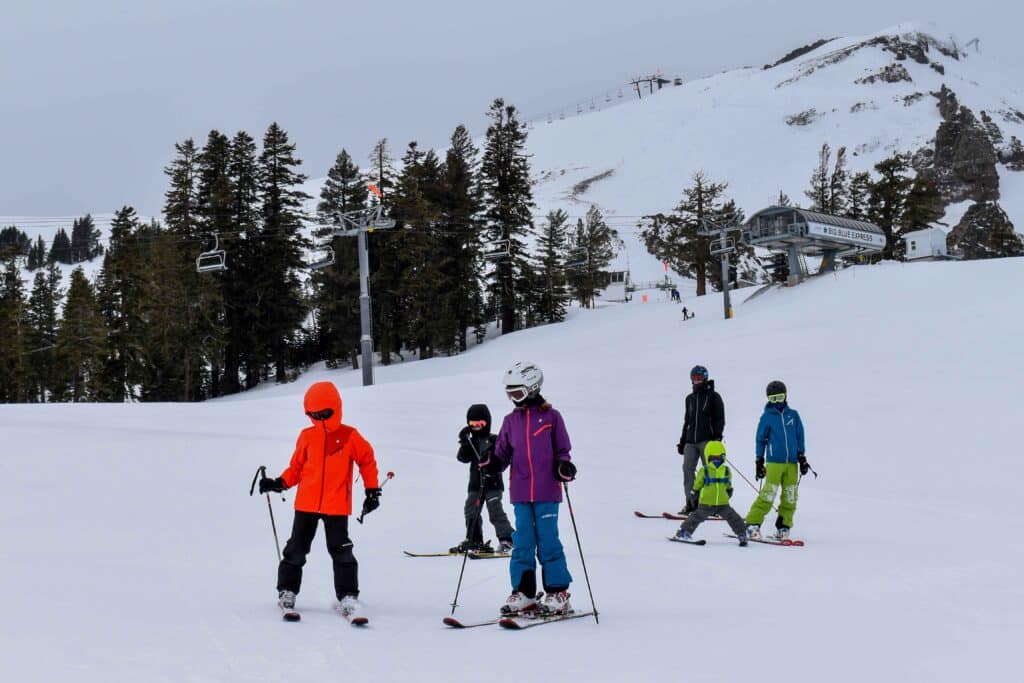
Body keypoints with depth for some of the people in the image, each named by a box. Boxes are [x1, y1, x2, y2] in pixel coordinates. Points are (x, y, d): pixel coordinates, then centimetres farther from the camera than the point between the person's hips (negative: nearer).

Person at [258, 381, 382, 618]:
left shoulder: (350, 436, -2)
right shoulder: (307, 436, 4)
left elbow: (367, 462, 6)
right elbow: (297, 467, 10)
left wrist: (372, 491, 2)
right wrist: (280, 483, -4)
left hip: (337, 506, -2)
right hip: (306, 504, 2)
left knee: (341, 552, -2)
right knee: (296, 550, 7)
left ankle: (348, 596, 5)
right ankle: (287, 591, 19)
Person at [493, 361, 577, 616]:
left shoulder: (551, 416, 1)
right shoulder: (511, 421, 12)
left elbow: (562, 450, 5)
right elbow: (503, 452, 16)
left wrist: (565, 466, -14)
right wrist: (493, 465, -3)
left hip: (547, 492, -4)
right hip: (520, 493, 4)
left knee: (548, 542, -2)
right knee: (522, 543, 5)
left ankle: (557, 593, 7)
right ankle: (523, 593, 10)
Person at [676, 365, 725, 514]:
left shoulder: (713, 396, 3)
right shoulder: (690, 398, 20)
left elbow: (720, 419, -1)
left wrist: (717, 437, -12)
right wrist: (682, 441, 20)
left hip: (707, 440, -5)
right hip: (691, 440, 5)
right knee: (687, 468, -7)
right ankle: (691, 502, -3)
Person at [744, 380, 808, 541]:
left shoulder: (793, 415, 9)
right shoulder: (767, 416, 2)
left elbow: (800, 437, 14)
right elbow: (760, 439, 7)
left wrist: (802, 458, 11)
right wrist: (759, 461, 5)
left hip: (792, 463, 4)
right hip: (774, 462, -4)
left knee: (790, 497, 3)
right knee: (768, 495, -13)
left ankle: (783, 527, 14)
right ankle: (753, 524, -7)